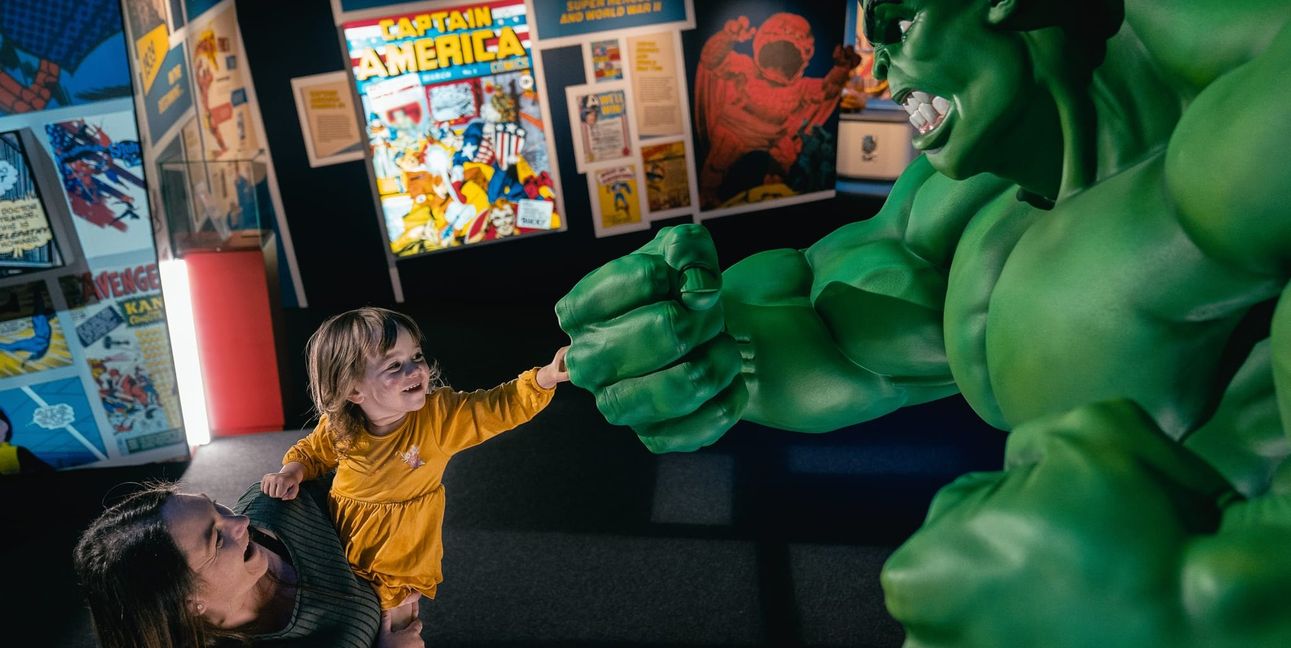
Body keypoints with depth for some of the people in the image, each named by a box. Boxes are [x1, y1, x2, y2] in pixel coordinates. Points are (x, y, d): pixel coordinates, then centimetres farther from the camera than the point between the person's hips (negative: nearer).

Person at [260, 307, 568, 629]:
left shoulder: (439, 416, -22)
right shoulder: (336, 430, -16)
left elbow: (501, 406, -29)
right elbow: (309, 453, 6)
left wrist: (548, 375, -45)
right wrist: (292, 472, -15)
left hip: (403, 565, -2)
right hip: (338, 562, 2)